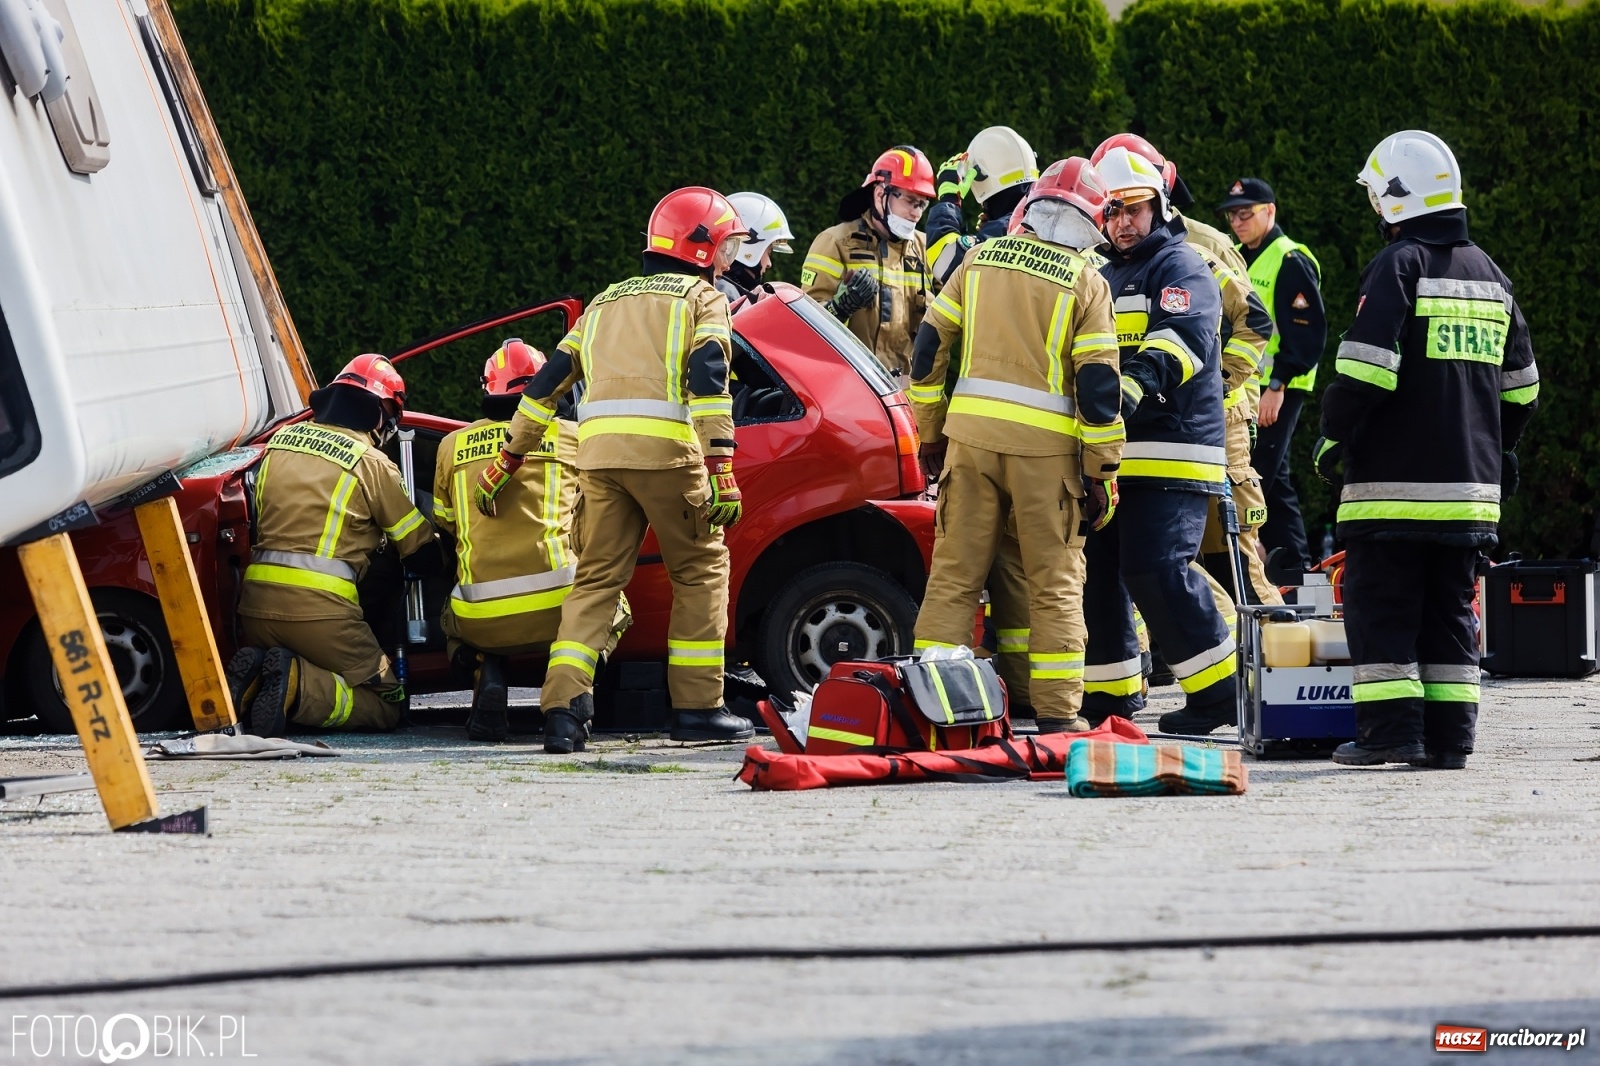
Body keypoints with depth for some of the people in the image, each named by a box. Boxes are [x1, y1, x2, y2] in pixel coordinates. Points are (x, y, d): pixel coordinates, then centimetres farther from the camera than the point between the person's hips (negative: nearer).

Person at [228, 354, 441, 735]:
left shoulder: (279, 441, 15)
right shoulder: (372, 463, 0)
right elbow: (423, 556, 7)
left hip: (255, 603, 6)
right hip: (320, 609, -6)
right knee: (387, 703, 6)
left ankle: (252, 677, -8)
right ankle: (299, 687, -21)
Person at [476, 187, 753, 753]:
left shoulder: (607, 301, 27)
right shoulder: (701, 298, 10)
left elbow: (548, 382, 24)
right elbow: (708, 377, -7)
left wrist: (506, 462, 28)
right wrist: (721, 470, -13)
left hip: (598, 451, 5)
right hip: (664, 448, -5)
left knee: (597, 578, 8)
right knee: (701, 569, 9)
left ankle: (563, 707, -5)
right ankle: (697, 705, 7)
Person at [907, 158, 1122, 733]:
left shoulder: (979, 260, 8)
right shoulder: (1085, 283, -1)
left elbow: (929, 346, 9)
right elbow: (1098, 384, -5)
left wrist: (930, 432, 17)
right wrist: (1101, 472, 0)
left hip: (971, 433, 2)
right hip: (1046, 446, -2)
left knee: (954, 573, 7)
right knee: (1055, 581, 5)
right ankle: (1057, 709, 2)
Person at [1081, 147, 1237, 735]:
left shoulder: (1181, 268, -4)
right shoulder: (1102, 278, 24)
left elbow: (1184, 338, -23)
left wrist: (1135, 382, -37)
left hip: (1171, 450, -9)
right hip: (1110, 453, 9)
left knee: (1156, 569, -17)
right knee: (1097, 569, 7)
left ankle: (1218, 690, -10)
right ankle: (1110, 691, 18)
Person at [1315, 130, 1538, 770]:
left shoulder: (1398, 265, -8)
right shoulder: (1489, 274, 14)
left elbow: (1365, 369, -17)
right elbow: (1520, 386, 20)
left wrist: (1333, 437, -5)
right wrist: (1495, 449, 31)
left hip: (1395, 480, -6)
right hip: (1470, 481, 6)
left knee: (1380, 604, -1)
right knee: (1451, 609, 10)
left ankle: (1390, 728, -7)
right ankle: (1449, 737, 7)